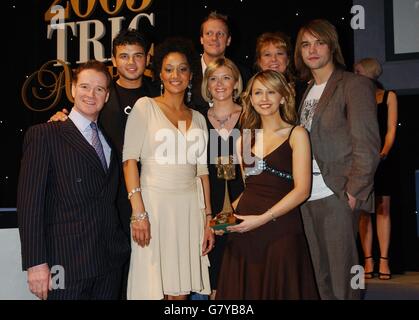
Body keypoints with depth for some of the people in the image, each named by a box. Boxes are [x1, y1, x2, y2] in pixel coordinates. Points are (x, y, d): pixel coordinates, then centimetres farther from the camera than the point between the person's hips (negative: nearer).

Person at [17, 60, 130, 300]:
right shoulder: (43, 135, -2)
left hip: (111, 262, 5)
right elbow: (29, 202, -9)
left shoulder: (111, 139, 16)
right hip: (67, 263, -5)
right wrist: (36, 262, -14)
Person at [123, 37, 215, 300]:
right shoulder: (145, 107, 1)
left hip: (190, 207, 4)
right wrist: (139, 213, -14)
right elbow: (130, 159, -6)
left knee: (181, 289, 5)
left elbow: (202, 170, 14)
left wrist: (208, 218, 8)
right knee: (153, 289, -1)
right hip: (154, 202, -4)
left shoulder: (198, 118, 14)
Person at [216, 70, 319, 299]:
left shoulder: (296, 134, 0)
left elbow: (302, 190, -9)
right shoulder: (245, 140, 13)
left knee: (280, 290, 5)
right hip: (244, 230, 4)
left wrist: (263, 218, -16)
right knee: (244, 291, 10)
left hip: (280, 230, -4)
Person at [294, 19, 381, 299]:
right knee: (320, 272, 13)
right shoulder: (307, 91, 17)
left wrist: (353, 192, -14)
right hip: (308, 195, 7)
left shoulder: (354, 85, -4)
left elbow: (367, 145, -10)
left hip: (337, 195, -7)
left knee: (342, 274, -1)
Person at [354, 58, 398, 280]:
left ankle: (383, 260, -1)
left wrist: (384, 151, -15)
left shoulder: (389, 96, 11)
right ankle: (368, 260, 1)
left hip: (380, 159, -1)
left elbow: (391, 129, 2)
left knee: (382, 209, -3)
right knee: (362, 210, -2)